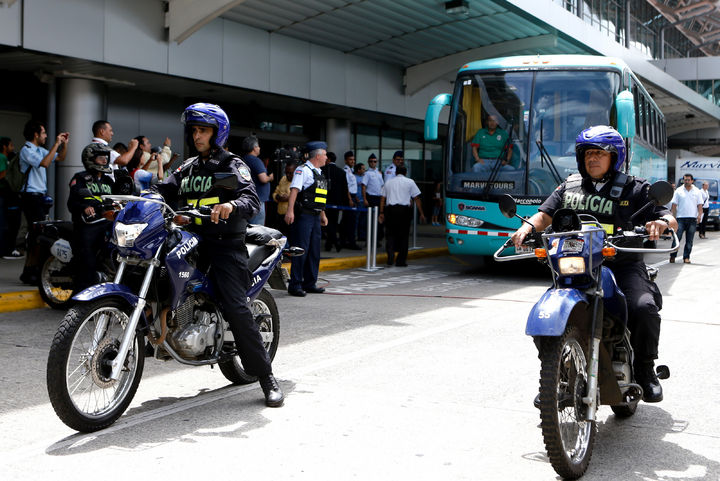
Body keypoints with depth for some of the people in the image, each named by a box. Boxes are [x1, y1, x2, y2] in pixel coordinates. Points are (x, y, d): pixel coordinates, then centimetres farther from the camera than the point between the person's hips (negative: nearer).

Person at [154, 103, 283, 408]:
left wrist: (232, 205, -35)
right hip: (193, 240, 6)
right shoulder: (188, 168, 23)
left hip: (225, 244, -6)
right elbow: (165, 191, 12)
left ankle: (266, 377, -11)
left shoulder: (232, 165, 3)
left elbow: (252, 199, -12)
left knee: (236, 308, -16)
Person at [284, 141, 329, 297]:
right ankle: (295, 285, -3)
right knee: (301, 250, -8)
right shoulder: (303, 170, -8)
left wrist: (322, 214, 24)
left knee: (314, 251, 10)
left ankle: (310, 283, 18)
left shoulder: (319, 173, 20)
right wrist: (290, 211, -27)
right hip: (303, 216, -9)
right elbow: (294, 190, -18)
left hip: (316, 217, 9)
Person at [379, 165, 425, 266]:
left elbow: (383, 199, 11)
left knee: (390, 234, 10)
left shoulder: (388, 182, 15)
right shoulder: (410, 182, 8)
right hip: (404, 210, -2)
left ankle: (390, 252, -14)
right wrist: (421, 213, 7)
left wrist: (381, 213, 13)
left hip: (390, 209, 2)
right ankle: (401, 261, 7)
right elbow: (416, 199, 4)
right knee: (403, 235, 6)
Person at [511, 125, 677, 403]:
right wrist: (527, 227, -12)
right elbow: (546, 214, 10)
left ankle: (645, 370, -3)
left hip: (622, 267, -2)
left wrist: (661, 222, -23)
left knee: (644, 307, -28)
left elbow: (670, 220, 3)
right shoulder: (570, 186, 18)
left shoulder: (634, 189, 9)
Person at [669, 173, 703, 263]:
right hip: (680, 218, -1)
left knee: (689, 240, 2)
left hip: (692, 219, 1)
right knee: (677, 237, -8)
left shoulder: (697, 191, 9)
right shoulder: (678, 191, 6)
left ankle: (686, 257, 8)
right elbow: (674, 205, 5)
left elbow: (700, 205, 8)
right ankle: (672, 256, -1)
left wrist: (699, 215, -7)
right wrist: (673, 216, -4)